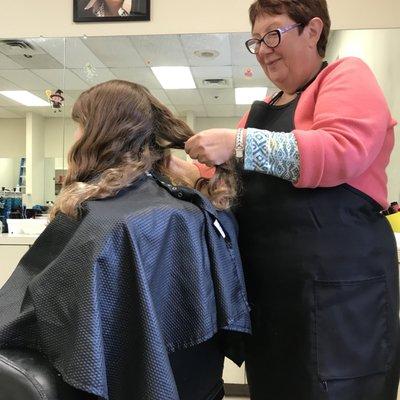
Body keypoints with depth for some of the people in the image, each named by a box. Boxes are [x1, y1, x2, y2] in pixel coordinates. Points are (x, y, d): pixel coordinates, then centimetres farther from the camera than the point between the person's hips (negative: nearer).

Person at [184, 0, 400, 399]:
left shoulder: (347, 75, 0)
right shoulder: (262, 110, 20)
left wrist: (240, 144, -22)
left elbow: (344, 151, -19)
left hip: (336, 283, -7)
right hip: (266, 284, 7)